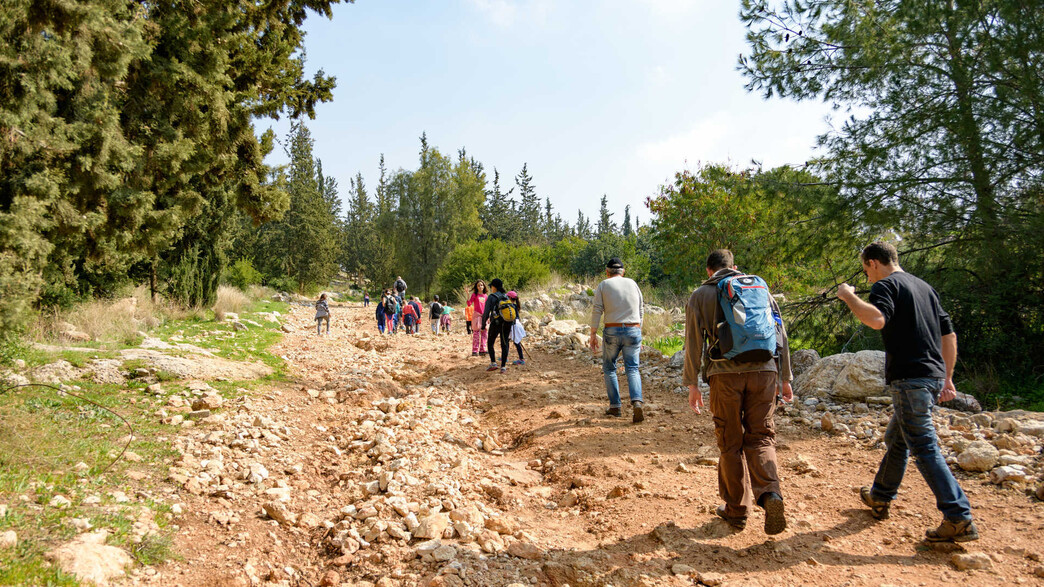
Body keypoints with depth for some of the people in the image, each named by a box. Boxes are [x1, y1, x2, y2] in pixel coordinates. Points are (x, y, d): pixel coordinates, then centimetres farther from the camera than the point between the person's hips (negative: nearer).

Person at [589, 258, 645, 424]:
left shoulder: (603, 285, 4)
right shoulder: (632, 283, 12)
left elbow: (597, 311, -4)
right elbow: (640, 311, 12)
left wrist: (593, 335, -2)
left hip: (612, 331, -2)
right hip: (633, 330, 2)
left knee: (609, 368, 14)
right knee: (632, 369, 5)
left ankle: (615, 406, 12)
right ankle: (637, 402, -17)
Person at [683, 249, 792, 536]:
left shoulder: (701, 294, 8)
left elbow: (694, 342, 2)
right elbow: (781, 334, 14)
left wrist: (692, 383, 7)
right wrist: (785, 378, 18)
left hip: (726, 373, -2)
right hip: (765, 371, 2)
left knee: (731, 442, 8)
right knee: (760, 436, 10)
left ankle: (736, 510, 15)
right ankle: (769, 492, -14)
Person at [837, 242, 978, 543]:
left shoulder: (885, 285, -6)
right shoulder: (923, 287, 21)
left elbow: (877, 319, -28)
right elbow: (949, 334, 20)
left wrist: (849, 296, -13)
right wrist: (947, 377, 23)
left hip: (909, 379, -9)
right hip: (932, 377, 9)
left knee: (924, 448, -7)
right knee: (896, 438, 21)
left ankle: (959, 520, -9)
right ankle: (880, 498, 34)